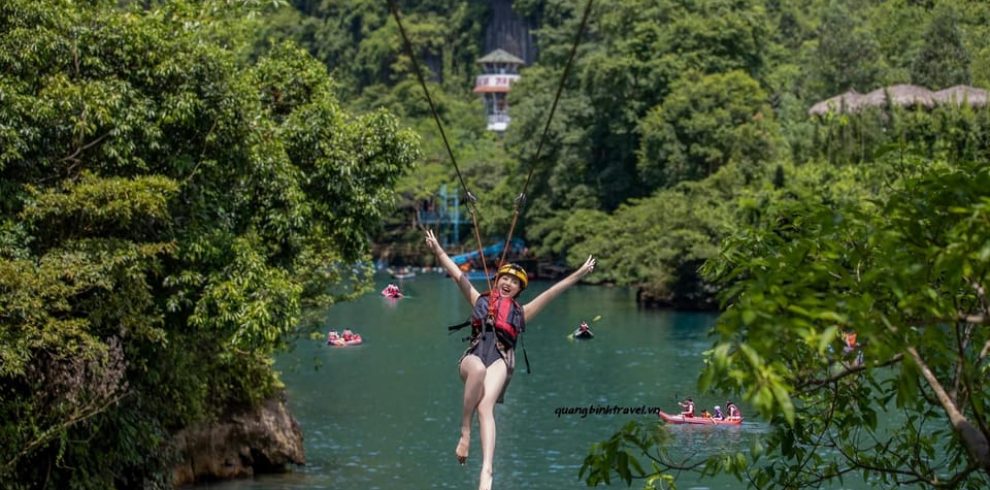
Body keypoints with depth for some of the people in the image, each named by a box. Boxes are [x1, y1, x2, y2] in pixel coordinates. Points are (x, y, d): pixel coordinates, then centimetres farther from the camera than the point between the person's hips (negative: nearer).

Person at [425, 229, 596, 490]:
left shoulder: (520, 312, 28)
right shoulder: (480, 300, 28)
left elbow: (552, 292, 25)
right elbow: (457, 275, 19)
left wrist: (579, 273, 21)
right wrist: (437, 250, 9)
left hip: (500, 359, 0)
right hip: (474, 355, 0)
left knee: (486, 407, -30)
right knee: (479, 369, -41)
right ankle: (464, 431, -30)